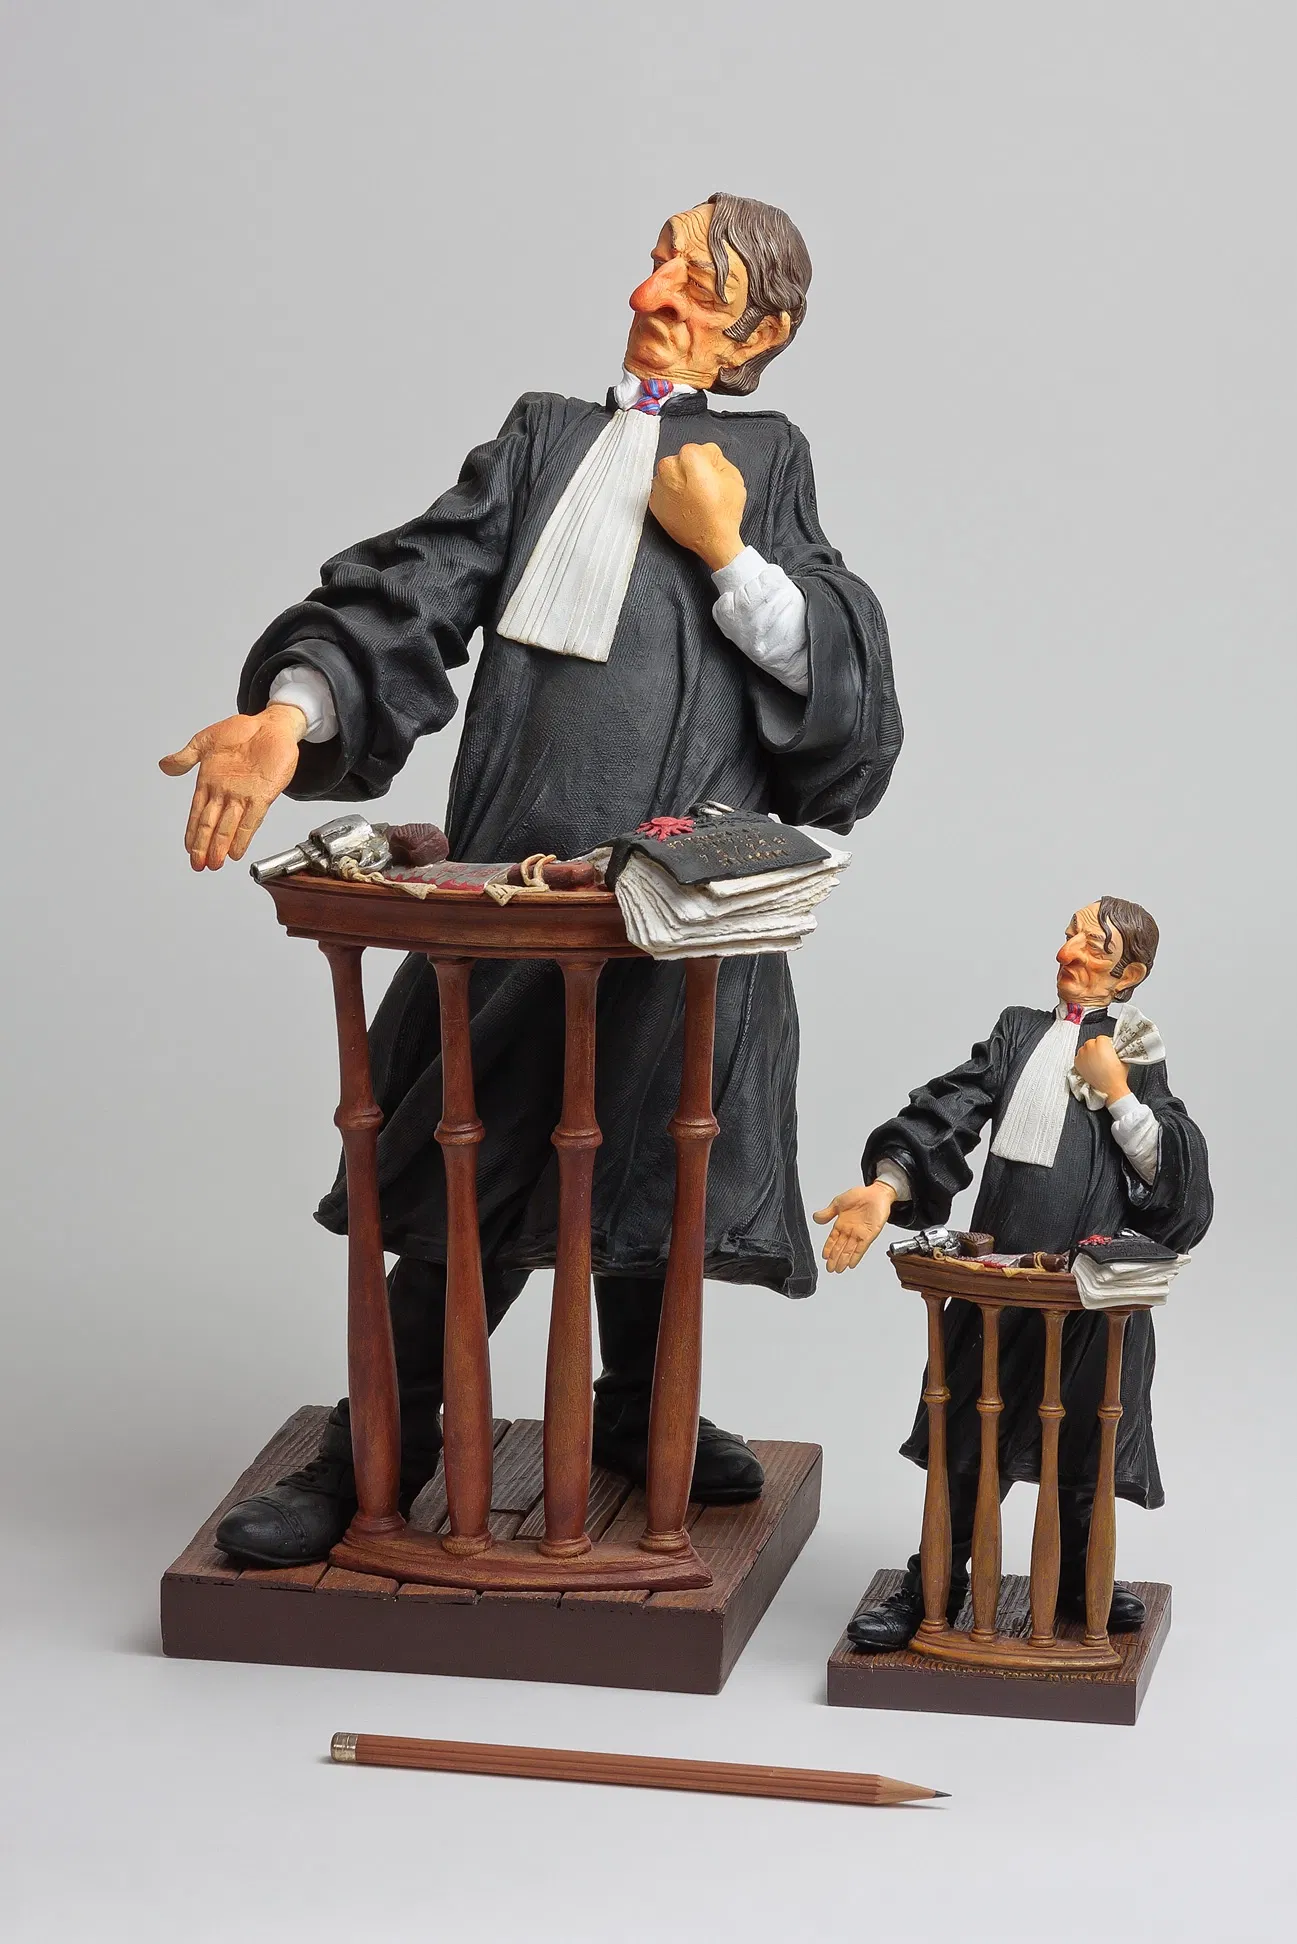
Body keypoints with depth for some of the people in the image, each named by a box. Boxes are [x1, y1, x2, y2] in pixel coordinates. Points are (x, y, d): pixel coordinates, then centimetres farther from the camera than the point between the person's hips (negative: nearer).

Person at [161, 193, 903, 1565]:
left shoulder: (766, 461, 15)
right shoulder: (543, 439, 16)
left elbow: (840, 674, 7)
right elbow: (417, 590, 2)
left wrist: (728, 552, -5)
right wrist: (292, 711, -15)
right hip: (520, 869, 0)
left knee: (652, 1158, 8)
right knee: (481, 1159, -1)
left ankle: (637, 1410, 29)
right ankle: (383, 1442, 11)